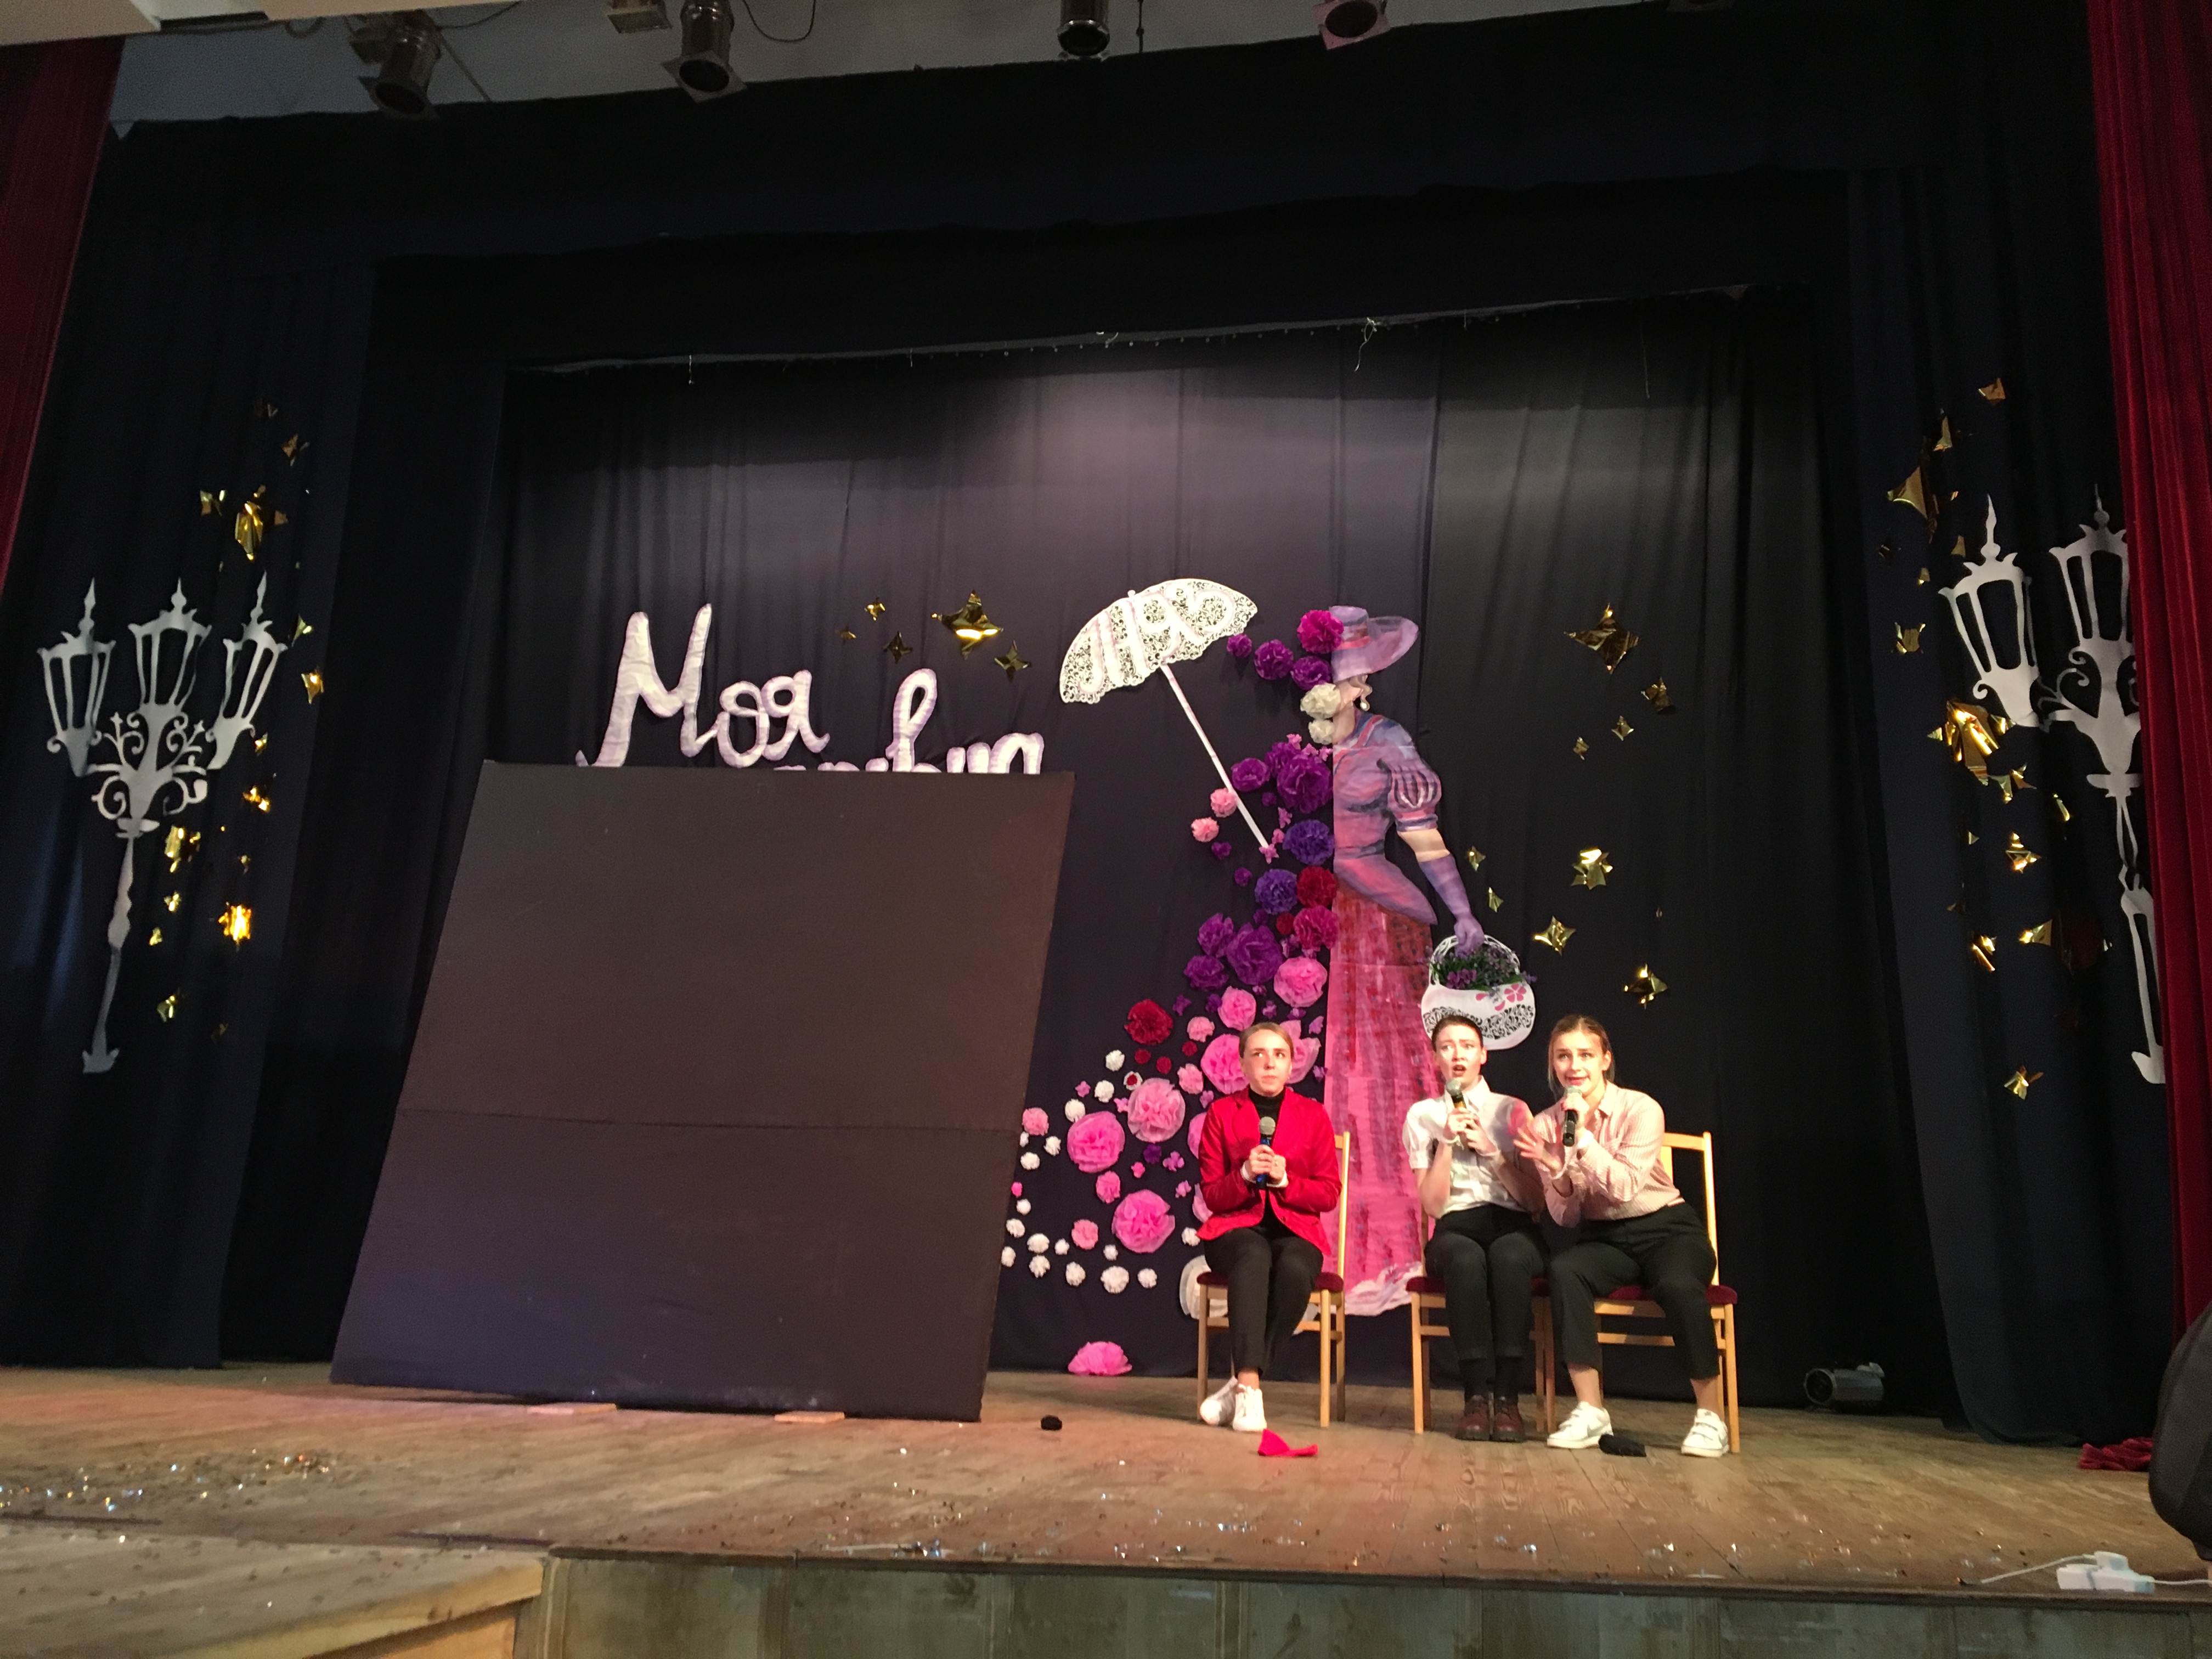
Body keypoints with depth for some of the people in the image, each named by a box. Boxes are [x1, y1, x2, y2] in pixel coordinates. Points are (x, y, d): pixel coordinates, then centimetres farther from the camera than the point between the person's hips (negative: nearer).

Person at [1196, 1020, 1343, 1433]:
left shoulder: (1313, 1115, 9)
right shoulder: (1221, 1112, 7)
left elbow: (1329, 1194, 5)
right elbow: (1212, 1195, 4)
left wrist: (1284, 1180, -12)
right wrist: (1245, 1175, -16)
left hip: (1295, 1229, 1)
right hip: (1238, 1227, -1)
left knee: (1295, 1271, -36)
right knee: (1253, 1258, -38)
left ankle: (1239, 1384, -27)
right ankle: (1250, 1388, -41)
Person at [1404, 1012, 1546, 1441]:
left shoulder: (1513, 1111, 12)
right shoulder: (1423, 1116, 11)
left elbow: (1536, 1201, 4)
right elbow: (1432, 1206, 3)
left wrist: (1490, 1149, -6)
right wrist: (1446, 1142, -7)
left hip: (1513, 1229, 0)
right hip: (1456, 1231, 0)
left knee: (1508, 1256, -37)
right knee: (1466, 1259, -37)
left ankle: (1507, 1398, -30)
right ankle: (1477, 1397, -30)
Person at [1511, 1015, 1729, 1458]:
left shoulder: (1640, 1110, -12)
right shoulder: (1547, 1125, -2)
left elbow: (1625, 1188, -23)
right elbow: (1565, 1217, -2)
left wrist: (1581, 1136, -29)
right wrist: (1557, 1171, -22)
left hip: (1667, 1229, -3)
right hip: (1605, 1238, 3)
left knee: (1679, 1286, -36)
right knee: (1564, 1271, -31)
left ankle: (1710, 1417, -15)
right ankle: (1590, 1411, -22)